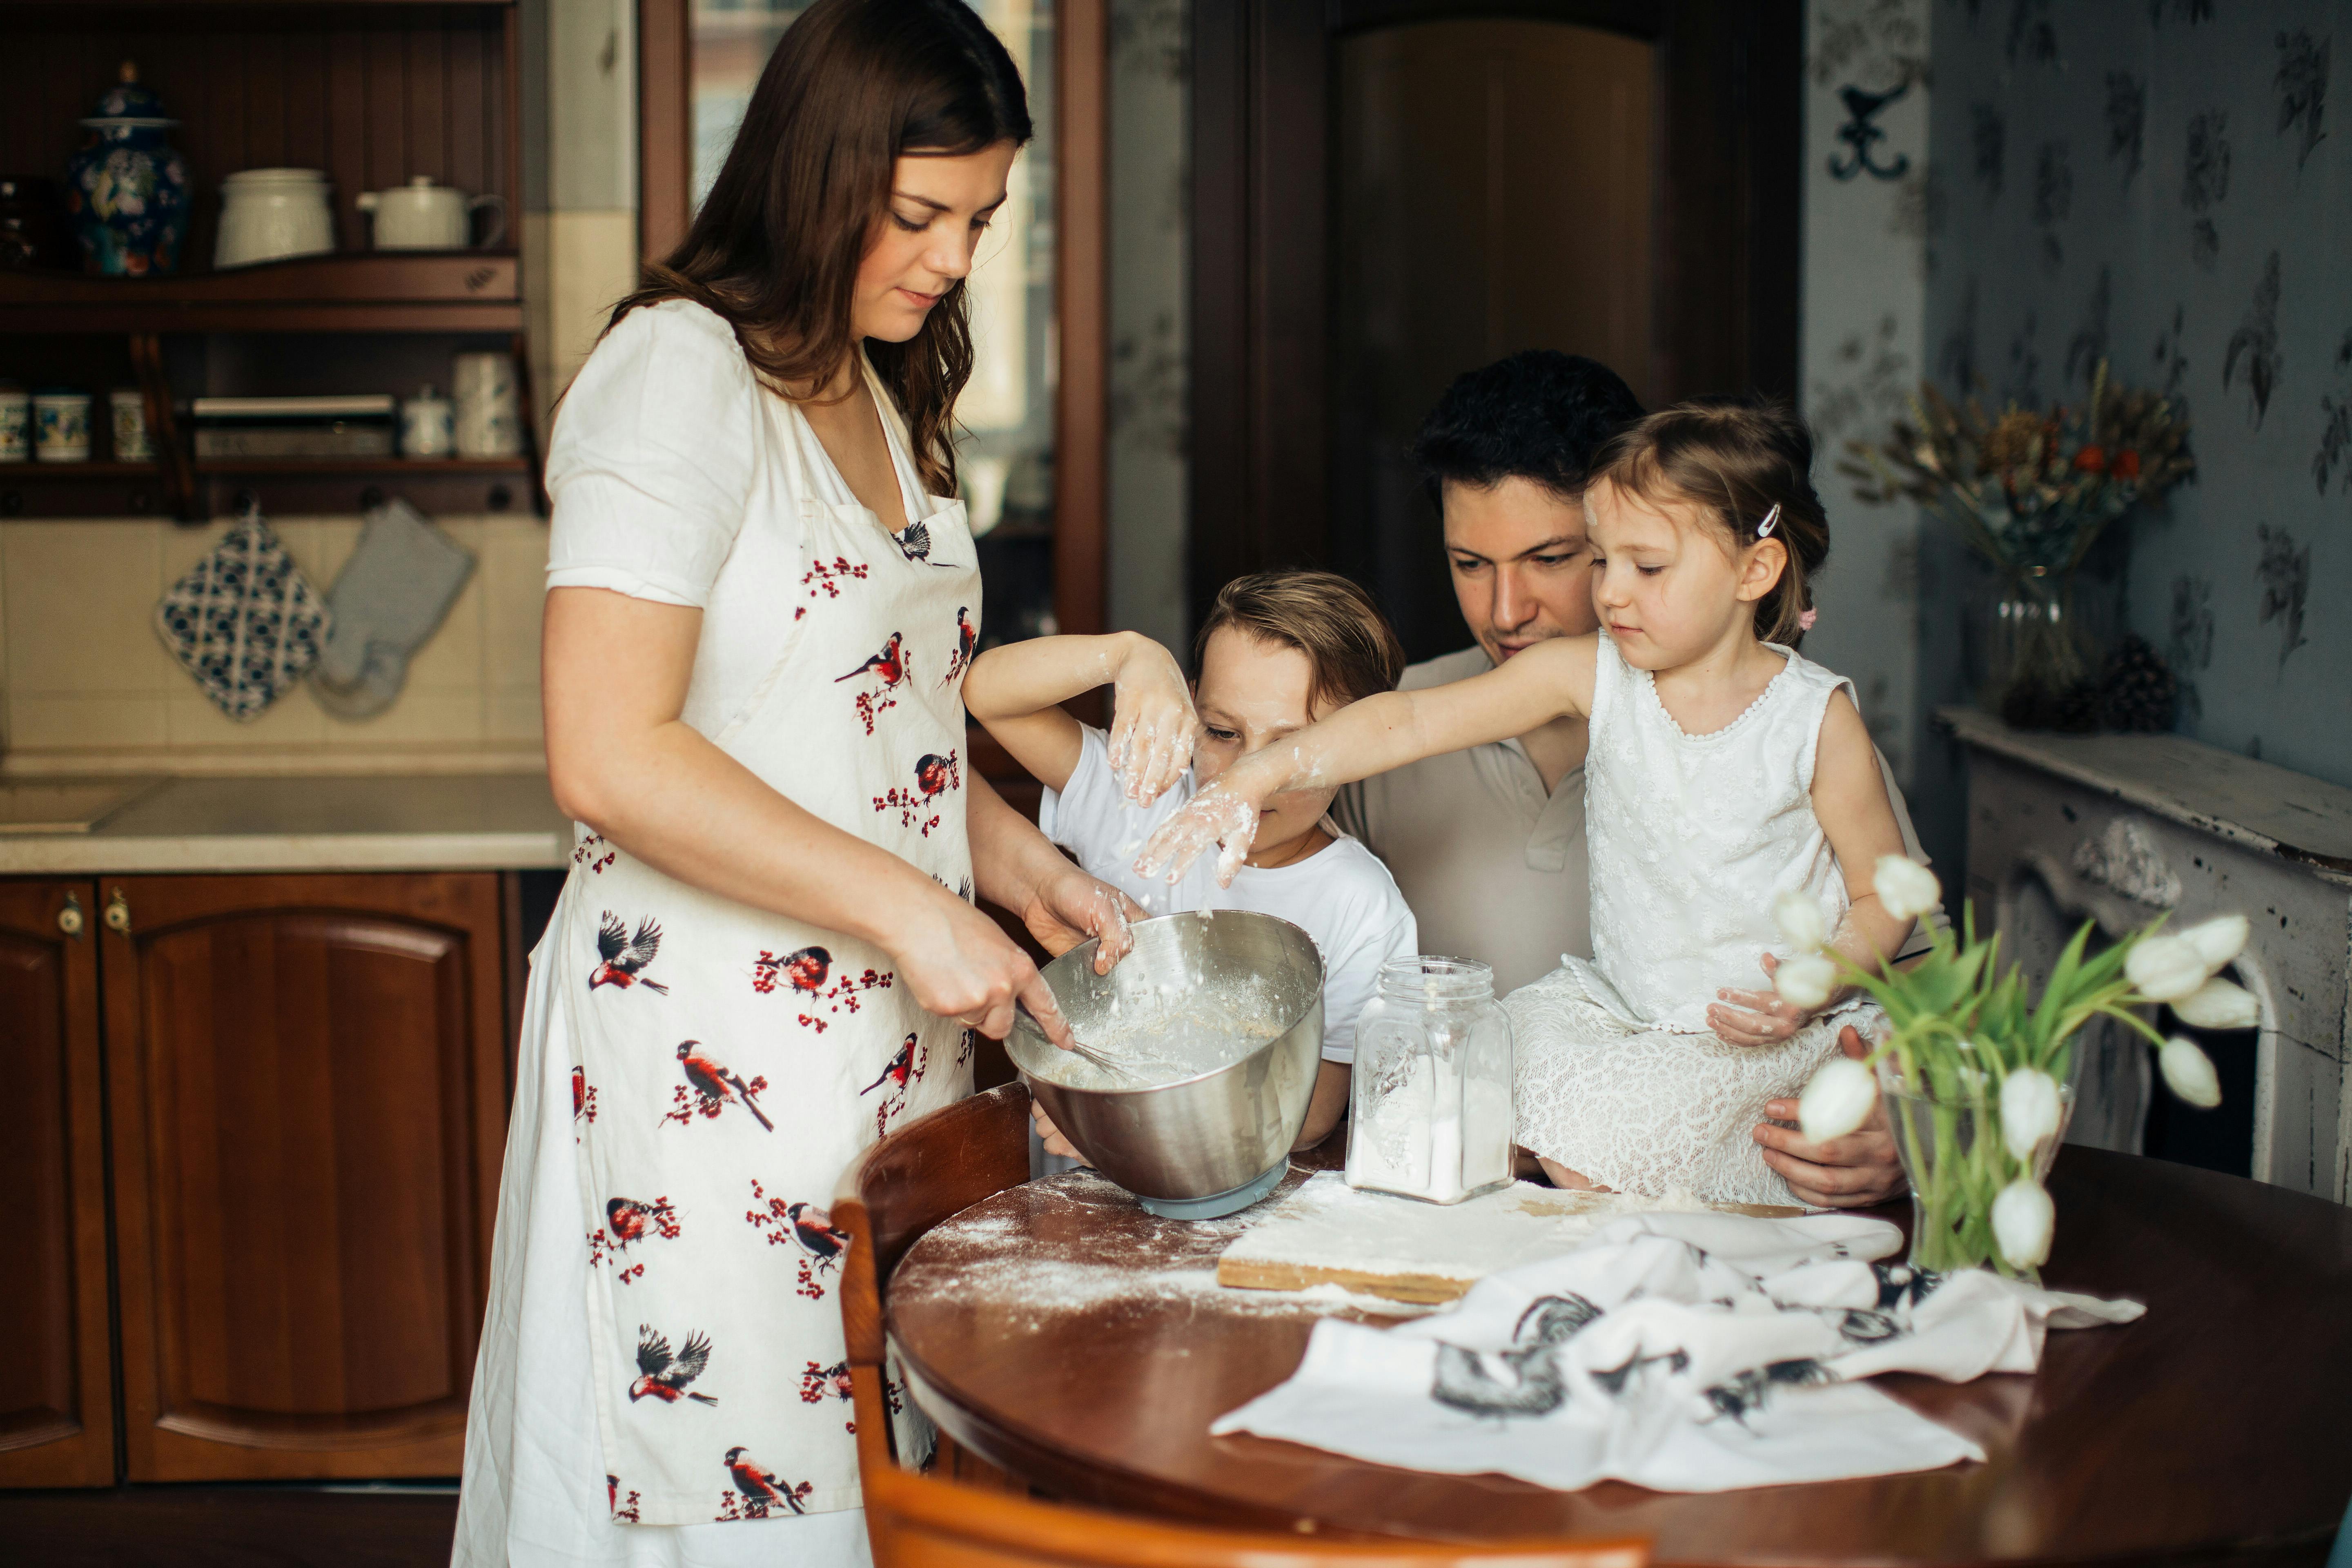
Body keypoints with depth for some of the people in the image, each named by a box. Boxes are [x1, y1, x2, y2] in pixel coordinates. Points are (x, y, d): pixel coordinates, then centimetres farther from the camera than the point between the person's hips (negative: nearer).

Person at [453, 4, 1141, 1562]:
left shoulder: (888, 398, 15)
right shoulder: (678, 372, -12)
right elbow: (612, 756, -21)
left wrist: (1021, 865, 6)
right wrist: (908, 906, -19)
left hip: (893, 1027, 8)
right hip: (710, 1046, -8)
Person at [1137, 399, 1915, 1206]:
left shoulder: (1817, 718, -11)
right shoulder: (1592, 674, -4)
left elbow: (1886, 894, -3)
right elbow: (1410, 722, -12)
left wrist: (1810, 990, -22)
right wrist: (1256, 778, -25)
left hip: (1764, 1030, -5)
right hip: (1620, 1002, 5)